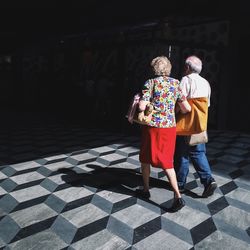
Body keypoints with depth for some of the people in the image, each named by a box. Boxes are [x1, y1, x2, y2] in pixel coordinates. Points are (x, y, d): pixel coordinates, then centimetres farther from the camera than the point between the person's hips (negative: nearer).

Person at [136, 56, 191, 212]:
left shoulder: (151, 83, -7)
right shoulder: (176, 84, 4)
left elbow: (142, 107, -16)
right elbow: (187, 108, 3)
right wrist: (178, 111, 25)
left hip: (152, 127, -3)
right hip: (170, 127, 4)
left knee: (146, 159, 17)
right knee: (167, 161, 13)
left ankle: (146, 189, 31)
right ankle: (178, 196, 3)